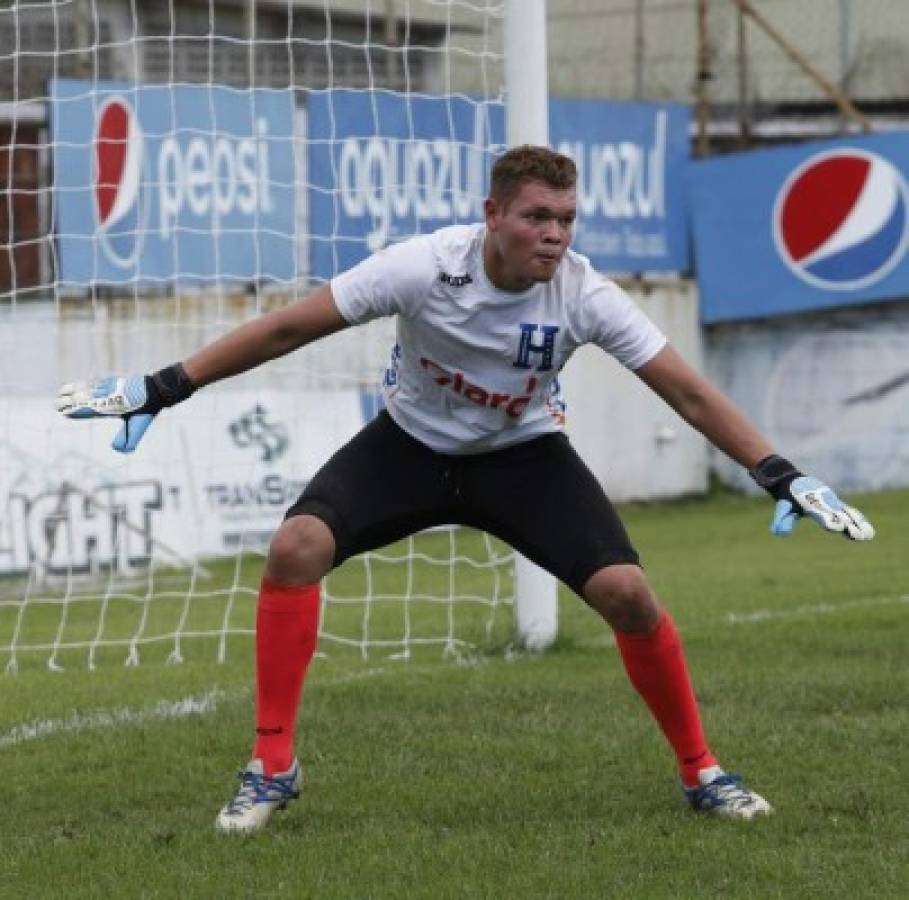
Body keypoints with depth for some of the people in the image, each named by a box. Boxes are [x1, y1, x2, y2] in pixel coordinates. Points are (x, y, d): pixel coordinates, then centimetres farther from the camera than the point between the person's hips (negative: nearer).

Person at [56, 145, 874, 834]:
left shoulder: (584, 295, -24)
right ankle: (272, 768, -10)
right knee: (295, 547, -23)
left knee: (625, 590, -18)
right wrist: (164, 389, -21)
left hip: (523, 456, 0)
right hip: (410, 444, 0)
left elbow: (686, 390, -19)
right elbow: (290, 326, -21)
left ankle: (701, 771, 4)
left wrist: (781, 476, -26)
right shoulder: (425, 267, -27)